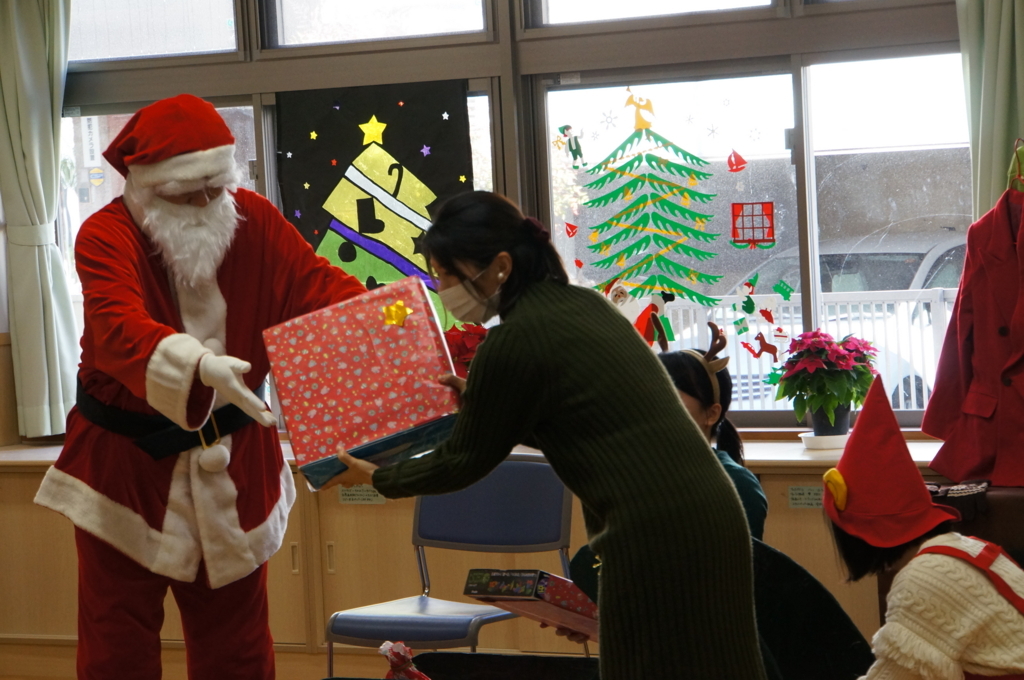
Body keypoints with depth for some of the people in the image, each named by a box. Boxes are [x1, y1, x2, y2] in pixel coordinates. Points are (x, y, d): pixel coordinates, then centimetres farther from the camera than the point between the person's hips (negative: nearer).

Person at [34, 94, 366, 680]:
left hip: (233, 463, 3)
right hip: (125, 461, -3)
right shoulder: (107, 235, -17)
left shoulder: (253, 219, -4)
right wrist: (199, 367, -54)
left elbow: (321, 286, -12)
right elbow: (120, 331, -34)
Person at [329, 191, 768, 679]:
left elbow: (465, 460, 1)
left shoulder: (514, 341, -11)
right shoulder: (583, 303, 14)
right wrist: (478, 400, 33)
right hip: (712, 516, 9)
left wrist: (378, 478, 16)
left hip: (654, 537, -9)